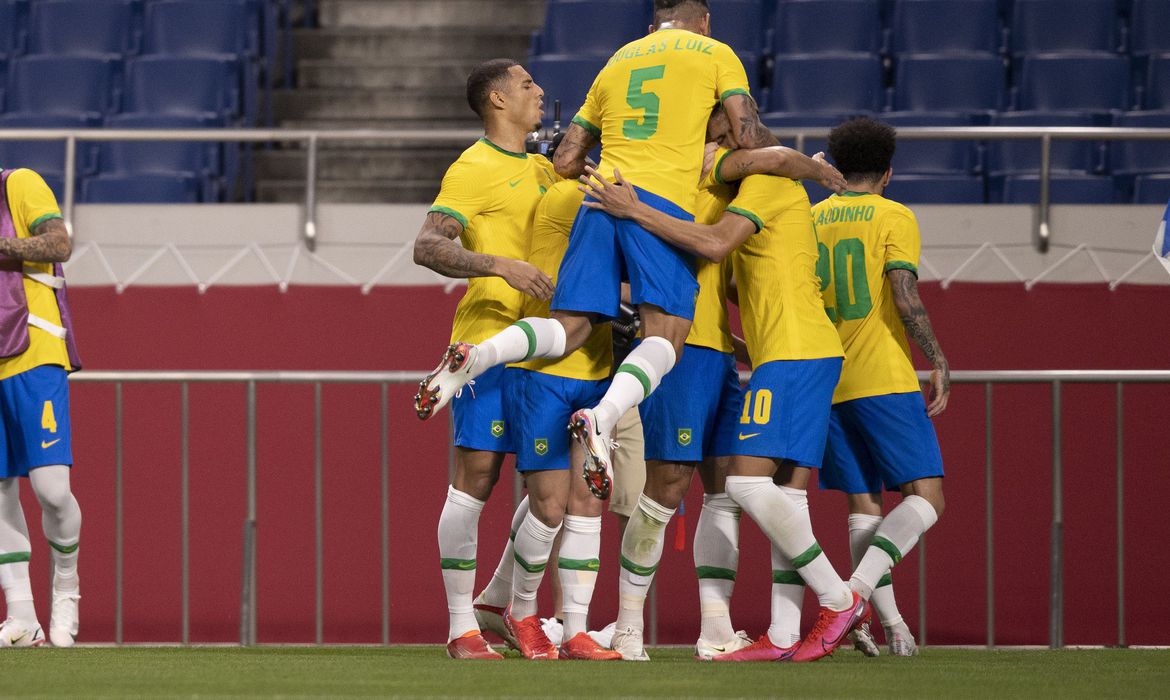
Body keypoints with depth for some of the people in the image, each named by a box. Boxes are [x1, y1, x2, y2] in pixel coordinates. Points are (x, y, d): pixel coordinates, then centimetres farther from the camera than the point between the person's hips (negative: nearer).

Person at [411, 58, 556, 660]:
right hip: (488, 338, -8)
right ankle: (461, 627, -6)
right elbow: (426, 247, -16)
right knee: (476, 475, -8)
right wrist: (498, 265, -27)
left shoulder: (541, 170, 18)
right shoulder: (474, 170, -6)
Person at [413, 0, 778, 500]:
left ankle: (478, 356, -23)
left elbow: (565, 162, 25)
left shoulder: (617, 62, 28)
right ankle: (602, 418, -35)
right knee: (665, 335, -9)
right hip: (665, 201, -4)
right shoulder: (715, 54, 15)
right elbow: (749, 137, 5)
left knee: (569, 329, 5)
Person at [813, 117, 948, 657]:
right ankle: (857, 590, -26)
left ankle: (890, 621, 3)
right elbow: (905, 299, -12)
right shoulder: (894, 218, -2)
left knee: (863, 504, 11)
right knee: (924, 497, -5)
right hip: (884, 379, -6)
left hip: (824, 383, 6)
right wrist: (938, 362, -6)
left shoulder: (808, 220, 12)